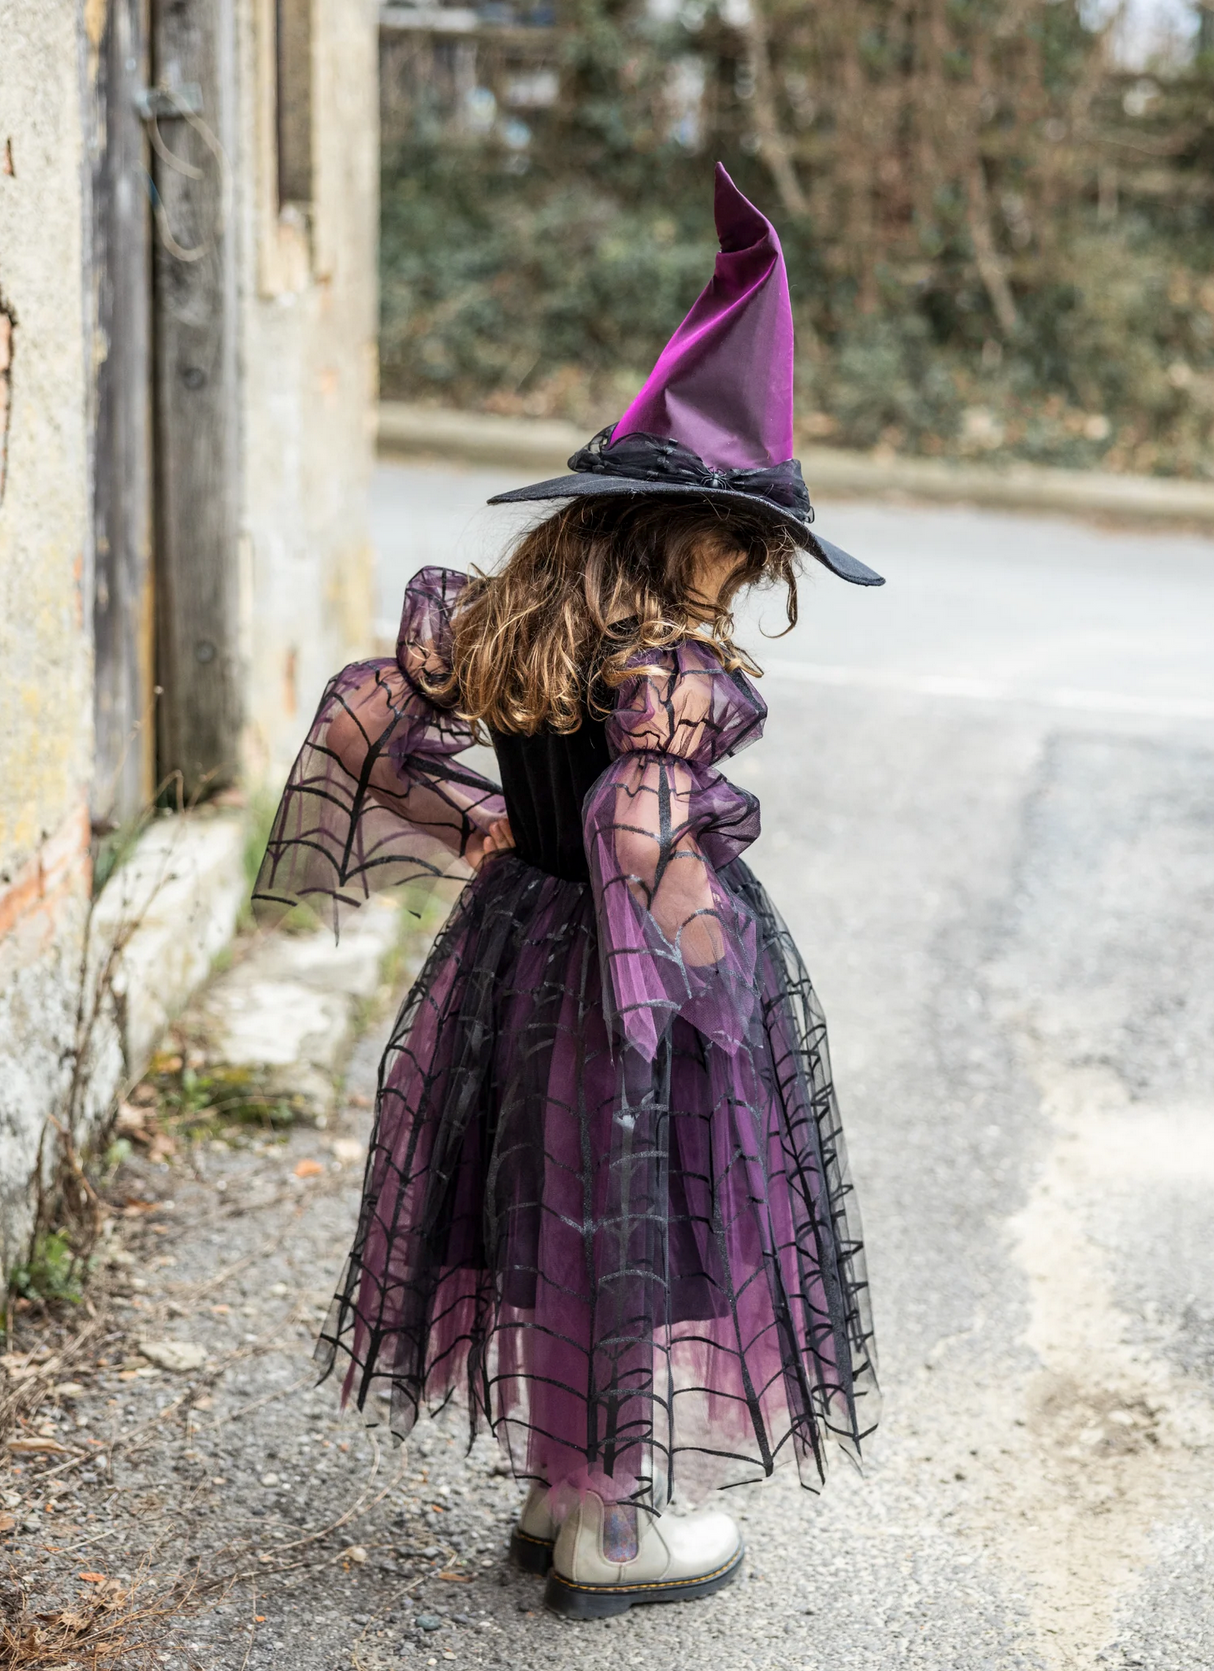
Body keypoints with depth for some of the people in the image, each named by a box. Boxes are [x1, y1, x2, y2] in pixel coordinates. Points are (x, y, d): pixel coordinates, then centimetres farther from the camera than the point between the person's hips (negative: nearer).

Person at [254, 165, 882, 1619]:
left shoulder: (499, 624, 0)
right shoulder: (674, 672, -23)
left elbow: (366, 712, 6)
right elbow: (648, 847, -31)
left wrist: (473, 827, 12)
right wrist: (719, 969, -16)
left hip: (516, 955, 8)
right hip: (632, 997, -8)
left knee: (548, 1215, 18)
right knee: (644, 1227, 7)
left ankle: (557, 1489, 34)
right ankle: (618, 1528, 20)